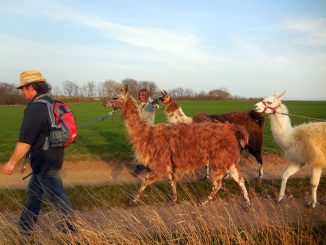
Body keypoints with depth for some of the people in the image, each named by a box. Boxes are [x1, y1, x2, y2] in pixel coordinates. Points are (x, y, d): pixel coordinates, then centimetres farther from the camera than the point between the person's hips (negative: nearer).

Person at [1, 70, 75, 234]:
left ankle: (73, 227, 18)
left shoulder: (35, 108, -23)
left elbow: (25, 141, -24)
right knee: (33, 191, 20)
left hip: (45, 164, -9)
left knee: (57, 196, 4)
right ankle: (24, 227, 32)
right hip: (54, 158, 9)